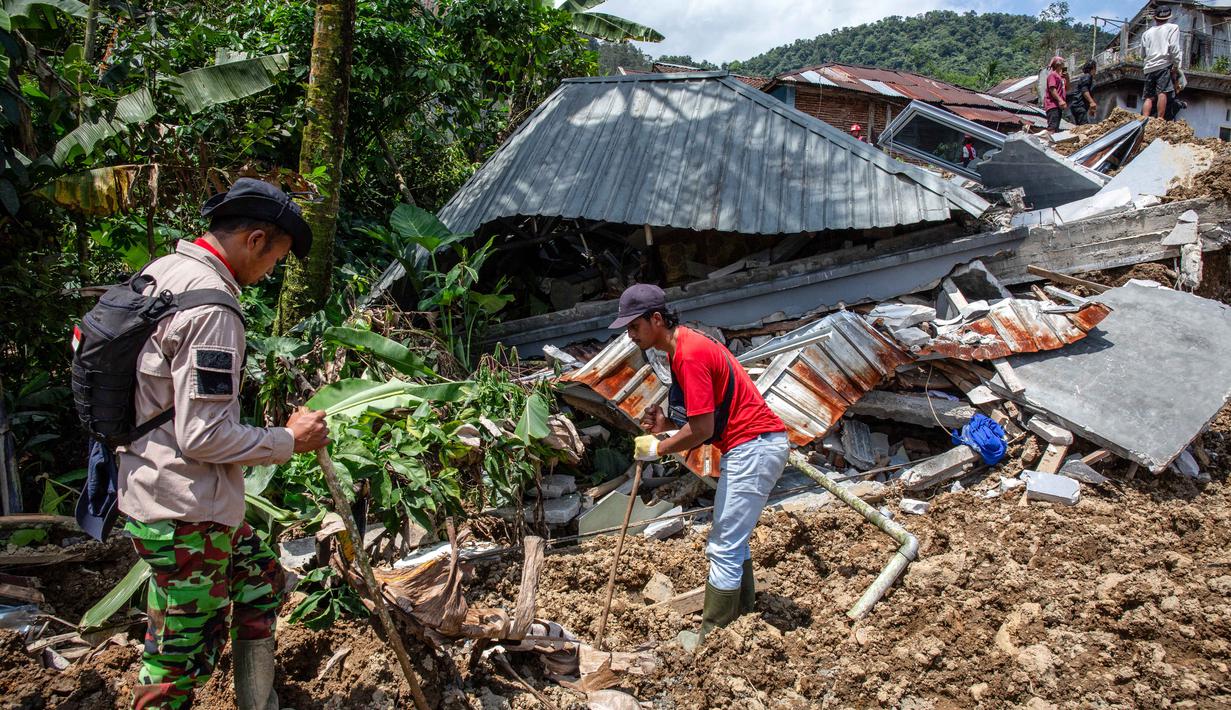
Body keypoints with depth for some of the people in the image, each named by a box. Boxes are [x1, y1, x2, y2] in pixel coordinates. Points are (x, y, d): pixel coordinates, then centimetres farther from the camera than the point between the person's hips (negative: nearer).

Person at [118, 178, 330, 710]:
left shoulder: (159, 272, 8)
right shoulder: (210, 307, -23)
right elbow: (203, 436, -24)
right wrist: (290, 440, -11)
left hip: (147, 484, 11)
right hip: (184, 513, -11)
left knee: (261, 580, 23)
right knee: (181, 655, 3)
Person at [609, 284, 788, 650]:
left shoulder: (689, 355, -20)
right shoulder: (684, 346, 12)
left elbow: (702, 430, -21)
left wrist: (657, 448, -8)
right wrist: (666, 425, 1)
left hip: (752, 448, -11)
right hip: (755, 445, 11)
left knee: (724, 548, -4)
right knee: (732, 538, 22)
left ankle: (711, 637, 5)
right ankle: (743, 614, 35)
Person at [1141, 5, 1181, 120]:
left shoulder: (1147, 33, 22)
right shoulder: (1173, 28, 9)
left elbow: (1143, 52, 21)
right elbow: (1174, 47, -4)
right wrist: (1176, 66, -4)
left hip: (1149, 67, 5)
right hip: (1164, 64, -4)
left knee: (1149, 97, 2)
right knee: (1162, 93, -15)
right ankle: (1160, 120, -25)